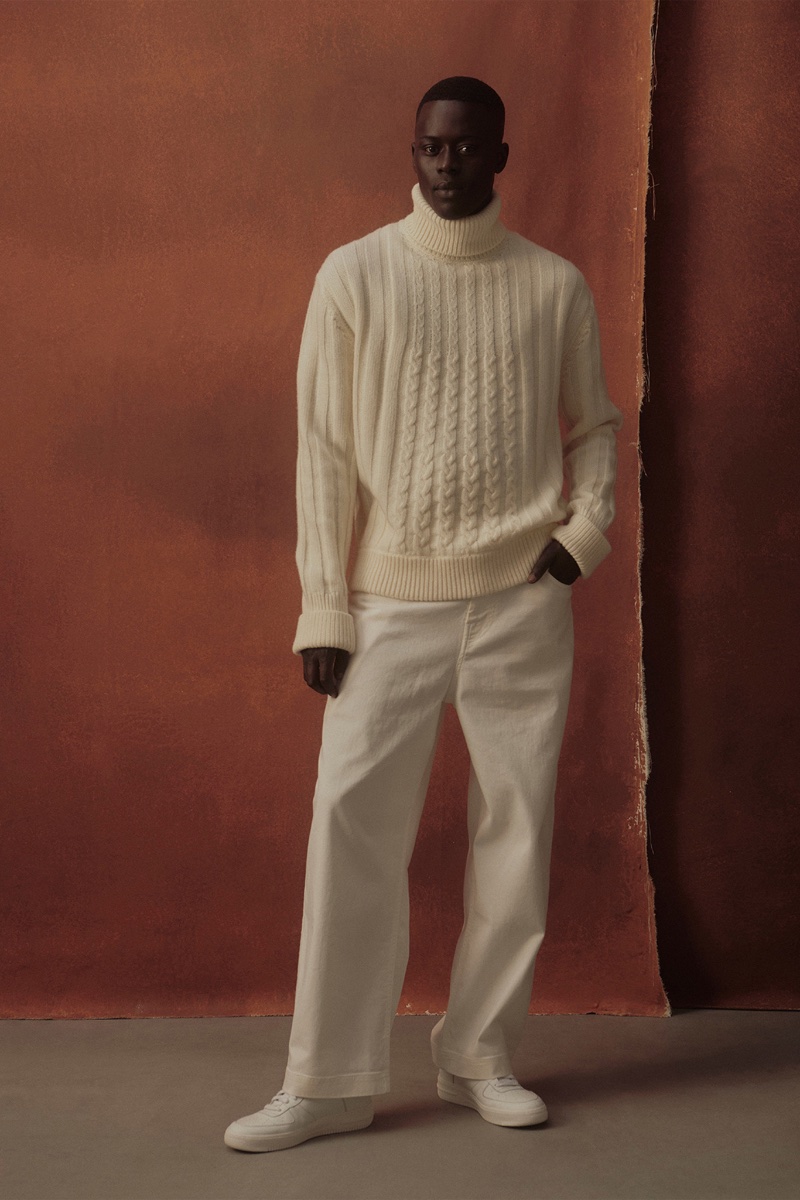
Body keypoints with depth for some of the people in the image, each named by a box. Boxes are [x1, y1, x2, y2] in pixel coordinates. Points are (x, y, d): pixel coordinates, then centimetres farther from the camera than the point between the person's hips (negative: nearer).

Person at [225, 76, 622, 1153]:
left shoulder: (556, 287, 6)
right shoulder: (355, 276, 2)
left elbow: (595, 428, 16)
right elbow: (326, 449, 0)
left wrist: (587, 530, -2)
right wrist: (323, 608, -4)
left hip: (521, 601, 2)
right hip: (391, 602, -1)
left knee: (517, 829, 4)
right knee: (352, 823, -5)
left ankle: (482, 1057, 20)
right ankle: (330, 1082, 6)